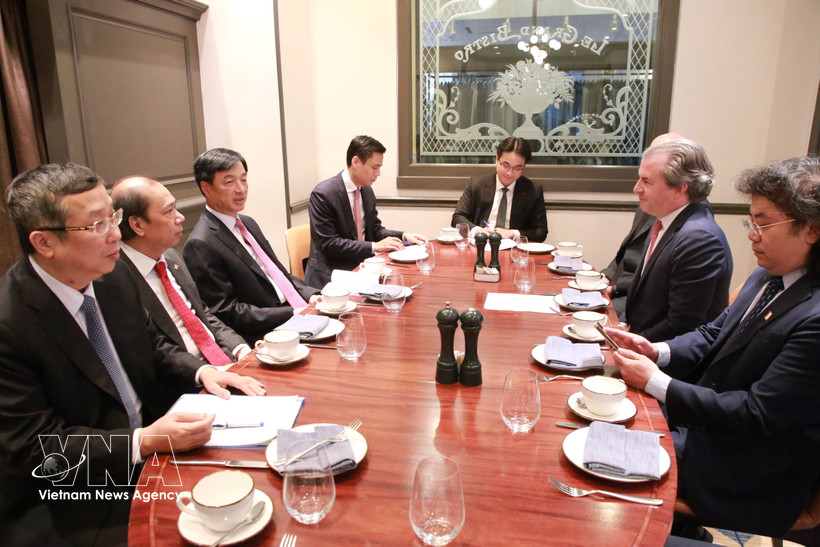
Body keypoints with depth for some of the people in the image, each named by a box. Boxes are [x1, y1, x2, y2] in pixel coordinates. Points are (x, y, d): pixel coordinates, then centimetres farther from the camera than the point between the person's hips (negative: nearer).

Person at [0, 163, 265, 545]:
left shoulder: (113, 276, -3)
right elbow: (34, 447, -19)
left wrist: (200, 372, -6)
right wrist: (143, 442, -28)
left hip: (151, 447, 6)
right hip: (68, 501, -6)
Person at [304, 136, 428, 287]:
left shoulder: (367, 191, 9)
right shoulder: (323, 194, -15)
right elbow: (328, 243, -19)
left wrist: (403, 236, -2)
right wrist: (374, 247, -22)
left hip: (361, 266, 8)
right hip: (330, 275, -8)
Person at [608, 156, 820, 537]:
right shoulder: (768, 276, 2)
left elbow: (758, 415, -26)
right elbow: (715, 333, 12)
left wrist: (656, 383, -22)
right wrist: (657, 352, -7)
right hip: (703, 420, 8)